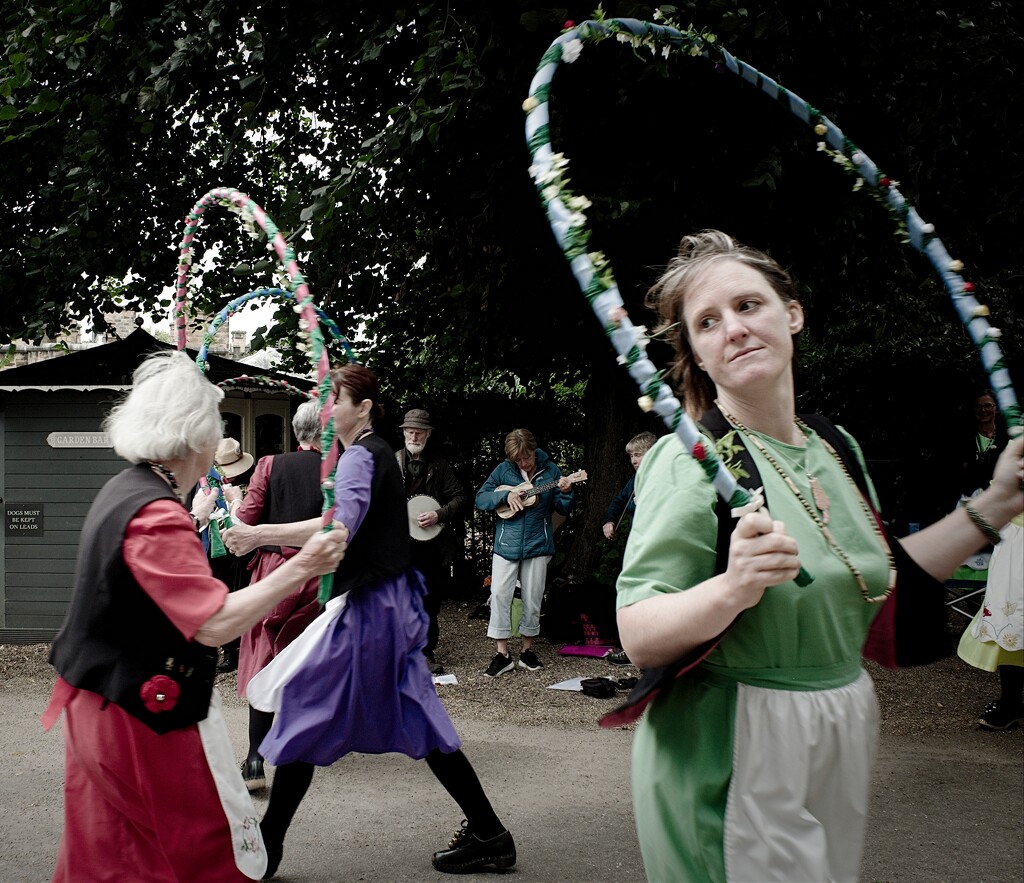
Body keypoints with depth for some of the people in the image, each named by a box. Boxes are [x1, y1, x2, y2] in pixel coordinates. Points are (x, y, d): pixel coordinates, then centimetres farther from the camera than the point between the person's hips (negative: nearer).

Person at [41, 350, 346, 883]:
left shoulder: (124, 490, 6)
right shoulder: (157, 515, -25)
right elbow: (216, 624, -30)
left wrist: (196, 521, 38)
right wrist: (300, 568, -28)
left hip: (100, 705, 10)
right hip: (146, 716, -10)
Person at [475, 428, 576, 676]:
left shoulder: (550, 470, 1)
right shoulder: (503, 470, -1)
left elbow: (562, 509, 3)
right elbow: (480, 500, -4)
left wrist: (565, 492, -17)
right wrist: (506, 495, -18)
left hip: (538, 544, 0)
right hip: (506, 544, 0)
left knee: (532, 600, 7)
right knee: (499, 595, -5)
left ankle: (527, 650, 22)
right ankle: (502, 654, 4)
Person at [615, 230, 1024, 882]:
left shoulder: (838, 447, 3)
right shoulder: (691, 459, -17)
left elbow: (875, 585, 14)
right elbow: (638, 639, -21)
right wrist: (732, 589, -39)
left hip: (844, 740, 7)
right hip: (734, 755, -7)